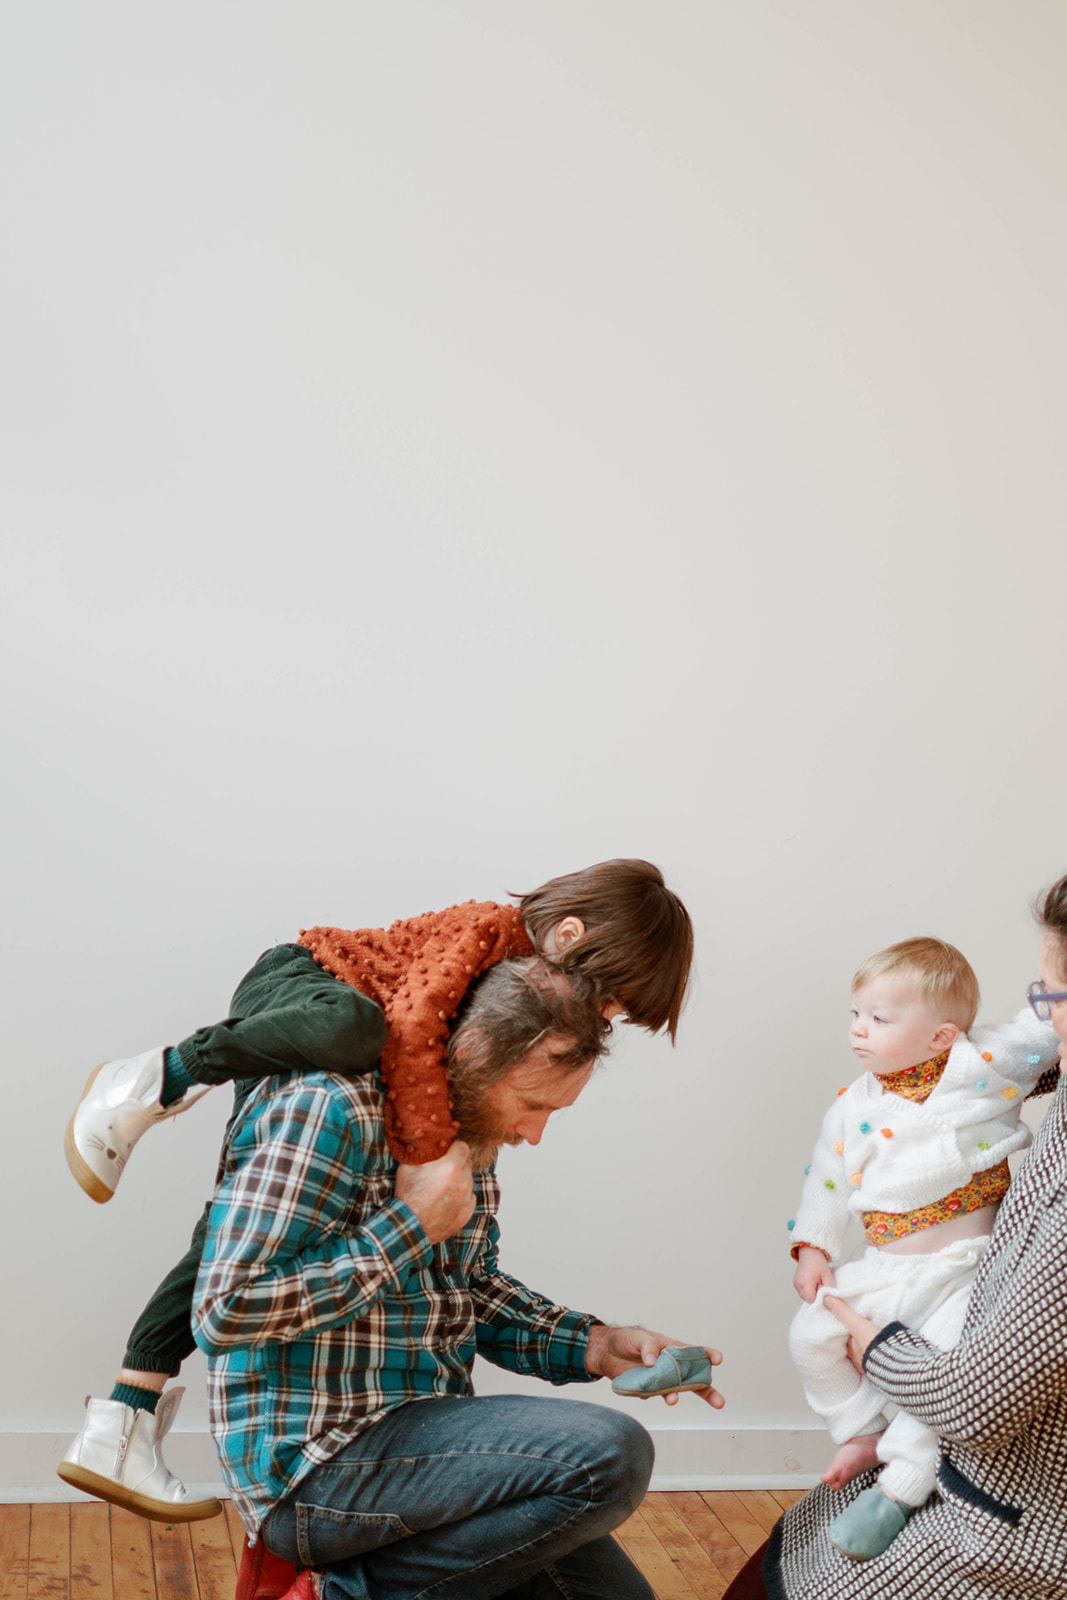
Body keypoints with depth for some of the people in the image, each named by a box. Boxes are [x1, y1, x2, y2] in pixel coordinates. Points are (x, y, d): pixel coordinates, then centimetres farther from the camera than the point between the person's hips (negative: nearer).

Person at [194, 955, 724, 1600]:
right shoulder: (330, 1110, -20)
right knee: (612, 1454, -23)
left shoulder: (471, 1124, 9)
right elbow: (225, 1313, -25)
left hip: (422, 1435, 9)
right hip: (313, 1467, -9)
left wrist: (597, 1346, 2)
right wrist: (410, 1226, -21)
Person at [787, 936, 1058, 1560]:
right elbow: (827, 1179, 13)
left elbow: (1044, 1026, -10)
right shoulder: (854, 1105, 5)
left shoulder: (979, 1069, -8)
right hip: (884, 1272, 5)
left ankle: (899, 1487, -7)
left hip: (965, 1269, -5)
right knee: (813, 1333, -3)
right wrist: (813, 1249, 7)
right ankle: (865, 1433, 18)